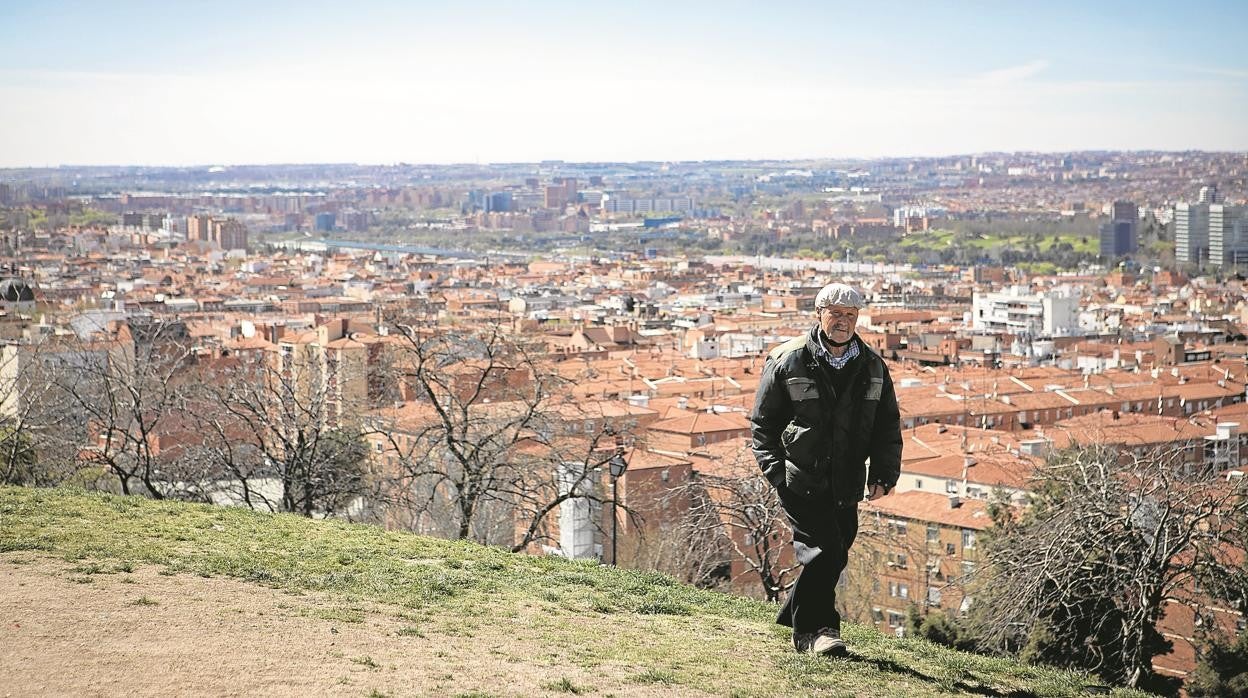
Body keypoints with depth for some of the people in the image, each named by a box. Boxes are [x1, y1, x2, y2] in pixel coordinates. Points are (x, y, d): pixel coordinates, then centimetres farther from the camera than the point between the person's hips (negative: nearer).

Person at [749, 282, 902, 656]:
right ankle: (818, 628, -4)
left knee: (834, 556, 10)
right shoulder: (787, 360, -4)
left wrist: (883, 474, 3)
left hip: (846, 487, 5)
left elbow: (888, 426, 14)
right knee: (824, 551, -15)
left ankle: (793, 618, 30)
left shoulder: (872, 367, 9)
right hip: (800, 481, -5)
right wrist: (777, 471, -9)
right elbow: (764, 422, 0)